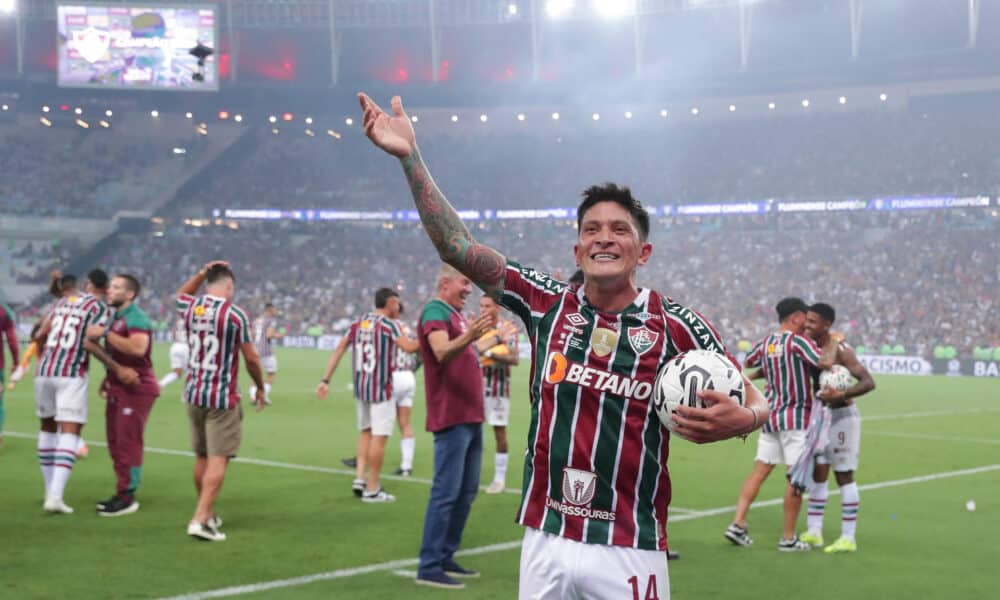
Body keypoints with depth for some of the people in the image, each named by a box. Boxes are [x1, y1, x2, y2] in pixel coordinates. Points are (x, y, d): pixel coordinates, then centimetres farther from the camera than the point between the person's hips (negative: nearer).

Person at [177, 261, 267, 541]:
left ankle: (207, 514, 29)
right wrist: (260, 387, 7)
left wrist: (202, 273, 21)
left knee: (202, 457, 17)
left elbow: (182, 294, 29)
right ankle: (200, 519, -11)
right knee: (218, 460, -3)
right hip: (223, 397, -6)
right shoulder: (236, 314, -12)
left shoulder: (191, 308, 2)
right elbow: (251, 357, -7)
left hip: (194, 394, 6)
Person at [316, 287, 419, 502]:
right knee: (379, 437, 0)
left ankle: (359, 478, 12)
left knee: (366, 432, 21)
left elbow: (339, 350, 7)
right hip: (381, 388, -7)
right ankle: (372, 490, 3)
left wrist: (325, 380, 8)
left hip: (361, 386, 7)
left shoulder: (358, 323, 9)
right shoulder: (388, 324, -9)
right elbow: (409, 347, -23)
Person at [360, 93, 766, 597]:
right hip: (544, 542, 3)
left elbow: (753, 402, 1)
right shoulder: (547, 303, 3)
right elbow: (456, 246, 0)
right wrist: (409, 157, -7)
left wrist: (739, 419, -24)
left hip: (629, 552, -2)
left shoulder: (676, 326, -5)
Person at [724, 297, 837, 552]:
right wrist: (833, 342, -6)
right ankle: (788, 538, 2)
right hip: (796, 417, -7)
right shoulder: (798, 341, -12)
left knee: (760, 470, 10)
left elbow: (748, 362, 27)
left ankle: (738, 524, 3)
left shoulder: (766, 343, 9)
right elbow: (825, 361, -24)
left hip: (771, 416, 7)